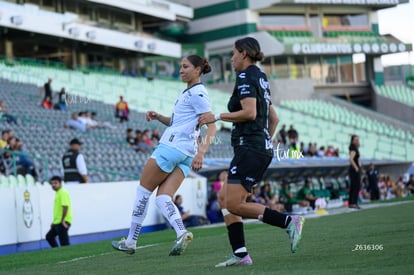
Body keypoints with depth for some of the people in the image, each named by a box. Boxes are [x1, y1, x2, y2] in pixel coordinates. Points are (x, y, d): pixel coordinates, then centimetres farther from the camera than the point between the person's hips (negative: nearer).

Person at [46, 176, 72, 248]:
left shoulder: (63, 193, -13)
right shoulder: (57, 193, 16)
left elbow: (65, 207, -23)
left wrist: (63, 220, -23)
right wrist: (54, 221, 23)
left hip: (62, 223, -10)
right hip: (57, 223, 10)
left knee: (64, 243, -8)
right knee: (49, 236, 18)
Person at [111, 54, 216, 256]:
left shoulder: (197, 93, -9)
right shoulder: (188, 92, 20)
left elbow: (211, 126, -17)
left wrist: (201, 152, -29)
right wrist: (158, 117, 11)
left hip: (172, 147, -9)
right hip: (185, 154, 9)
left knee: (143, 190, 2)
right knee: (162, 198, -2)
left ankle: (131, 241, 8)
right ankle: (182, 233, -24)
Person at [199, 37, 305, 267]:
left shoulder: (245, 76, -8)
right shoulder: (260, 78, 20)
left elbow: (250, 112, -21)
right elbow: (274, 118, 23)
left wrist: (218, 117, -12)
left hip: (250, 149, -10)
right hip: (263, 148, 10)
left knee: (234, 204, -12)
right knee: (224, 198, 10)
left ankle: (289, 222, -14)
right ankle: (240, 254, 4)